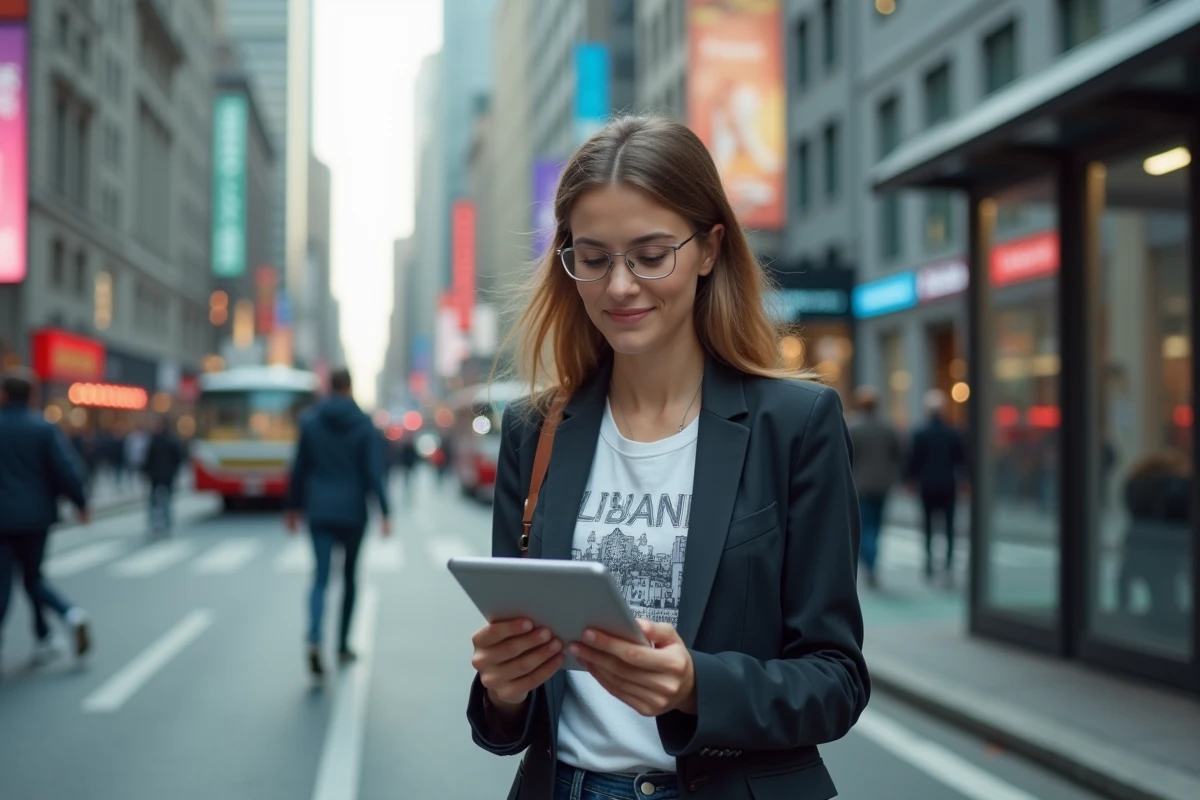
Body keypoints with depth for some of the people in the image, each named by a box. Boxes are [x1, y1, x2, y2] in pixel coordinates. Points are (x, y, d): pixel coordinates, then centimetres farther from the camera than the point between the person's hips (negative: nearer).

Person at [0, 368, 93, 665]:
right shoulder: (44, 428, -4)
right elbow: (67, 470, -10)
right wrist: (80, 503, 2)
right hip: (36, 515, 2)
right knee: (33, 576, 17)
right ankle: (71, 614, -5)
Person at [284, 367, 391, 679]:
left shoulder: (310, 422, 0)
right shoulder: (364, 424, -4)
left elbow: (299, 468, 4)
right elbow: (375, 472, -9)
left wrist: (293, 507, 14)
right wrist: (384, 512, -8)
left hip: (319, 510, 1)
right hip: (353, 510, -1)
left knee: (321, 577, -2)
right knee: (350, 577, 14)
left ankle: (314, 640, -24)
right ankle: (343, 646, 21)